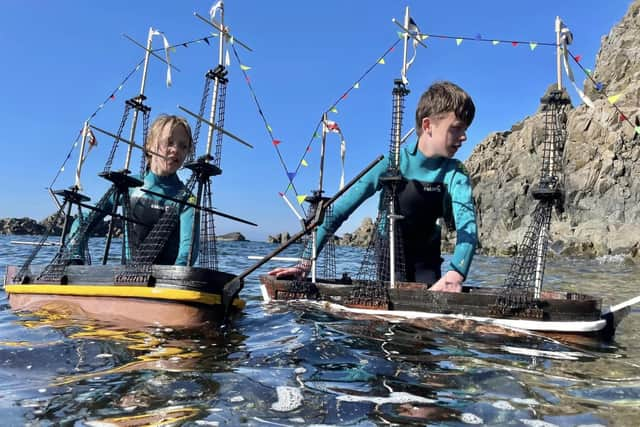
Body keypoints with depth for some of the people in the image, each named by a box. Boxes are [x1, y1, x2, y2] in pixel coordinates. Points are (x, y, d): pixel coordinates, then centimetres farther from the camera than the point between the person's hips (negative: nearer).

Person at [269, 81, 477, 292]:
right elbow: (339, 211, -22)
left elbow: (467, 224, -33)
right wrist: (306, 261, -29)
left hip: (428, 272, 1)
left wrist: (454, 275, -53)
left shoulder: (455, 174, -16)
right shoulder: (393, 163, -19)